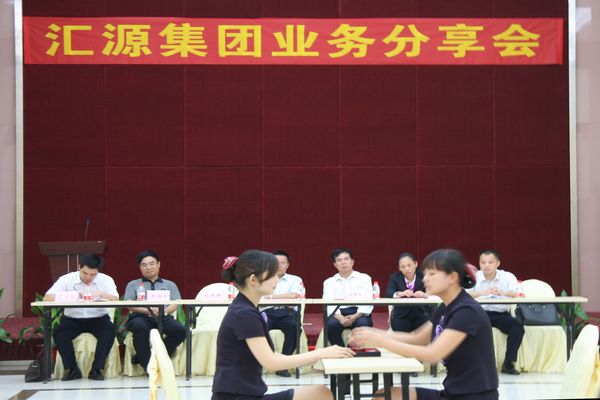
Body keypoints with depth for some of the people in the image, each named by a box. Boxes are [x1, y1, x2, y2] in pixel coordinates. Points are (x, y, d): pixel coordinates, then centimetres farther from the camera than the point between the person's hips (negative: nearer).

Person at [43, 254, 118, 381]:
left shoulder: (105, 280, -3)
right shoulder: (67, 279, -4)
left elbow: (115, 299, -17)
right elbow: (47, 298, -14)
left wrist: (100, 294, -36)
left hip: (98, 318, 0)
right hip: (73, 319, 0)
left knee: (109, 331, -31)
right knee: (59, 333, -29)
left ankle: (97, 369, -21)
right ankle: (72, 369, -13)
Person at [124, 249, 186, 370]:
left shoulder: (170, 285, 26)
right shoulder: (133, 285, 23)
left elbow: (175, 304, 10)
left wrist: (164, 311, -14)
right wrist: (148, 310, -14)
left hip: (163, 318, 2)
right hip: (141, 317, -2)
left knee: (180, 330, -31)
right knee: (141, 328, -39)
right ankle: (147, 365, -27)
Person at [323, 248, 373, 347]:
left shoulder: (364, 278, 14)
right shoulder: (329, 282, 16)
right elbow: (329, 304, 1)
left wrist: (355, 317, -17)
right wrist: (340, 318, -20)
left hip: (359, 314, -1)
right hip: (338, 314, 1)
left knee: (363, 324, -35)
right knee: (331, 324, -33)